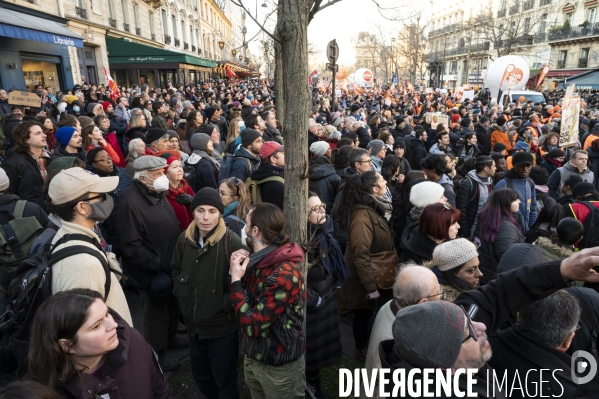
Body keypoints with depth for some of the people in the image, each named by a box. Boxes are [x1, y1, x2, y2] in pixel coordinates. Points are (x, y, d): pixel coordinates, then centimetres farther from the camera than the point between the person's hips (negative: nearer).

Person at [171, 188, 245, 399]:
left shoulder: (231, 241, -21)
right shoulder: (185, 238, -2)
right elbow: (176, 269, 15)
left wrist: (226, 304, -18)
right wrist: (180, 292, 1)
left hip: (222, 325, -5)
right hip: (193, 323, 6)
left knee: (224, 381, 14)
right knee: (200, 375, 25)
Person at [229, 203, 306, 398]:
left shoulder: (284, 274, -29)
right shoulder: (258, 261, -1)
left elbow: (251, 326, -28)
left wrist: (236, 280, -21)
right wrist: (236, 273, -9)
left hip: (278, 367, -7)